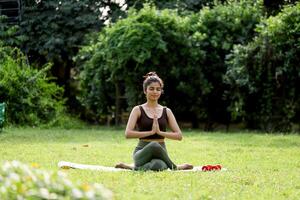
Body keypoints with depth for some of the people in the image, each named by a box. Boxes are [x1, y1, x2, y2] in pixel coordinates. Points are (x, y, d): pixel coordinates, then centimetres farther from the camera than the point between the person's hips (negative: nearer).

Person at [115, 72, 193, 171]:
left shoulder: (166, 111, 10)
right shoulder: (138, 110, 2)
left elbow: (179, 135, 4)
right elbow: (128, 133, -11)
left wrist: (160, 132, -11)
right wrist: (151, 132, -16)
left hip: (160, 152, 1)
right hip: (142, 152, -1)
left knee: (157, 166, -39)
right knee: (154, 145, -39)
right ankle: (174, 167, -12)